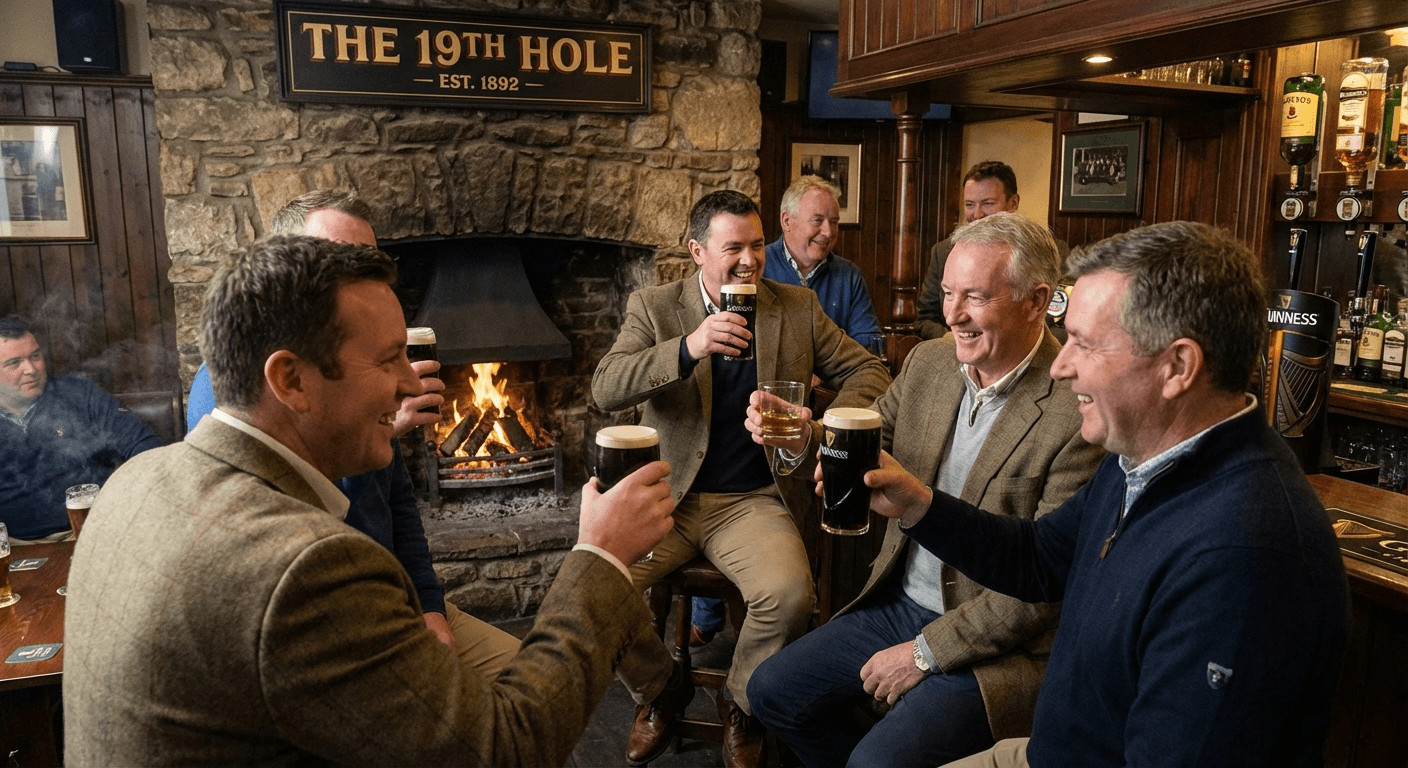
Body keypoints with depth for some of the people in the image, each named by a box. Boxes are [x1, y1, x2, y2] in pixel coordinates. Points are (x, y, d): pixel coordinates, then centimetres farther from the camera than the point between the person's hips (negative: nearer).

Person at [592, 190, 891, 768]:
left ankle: (741, 702, 7)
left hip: (754, 500, 0)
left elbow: (867, 372, 11)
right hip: (668, 497, 0)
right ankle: (660, 689, 11)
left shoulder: (798, 308, 6)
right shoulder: (653, 308, 1)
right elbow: (605, 389, -14)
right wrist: (689, 348, -29)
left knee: (791, 595, -28)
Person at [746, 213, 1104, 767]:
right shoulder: (928, 361, -1)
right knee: (772, 692, 5)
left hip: (995, 643, -6)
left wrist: (927, 651, -15)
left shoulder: (1079, 413, -22)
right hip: (898, 603, 7)